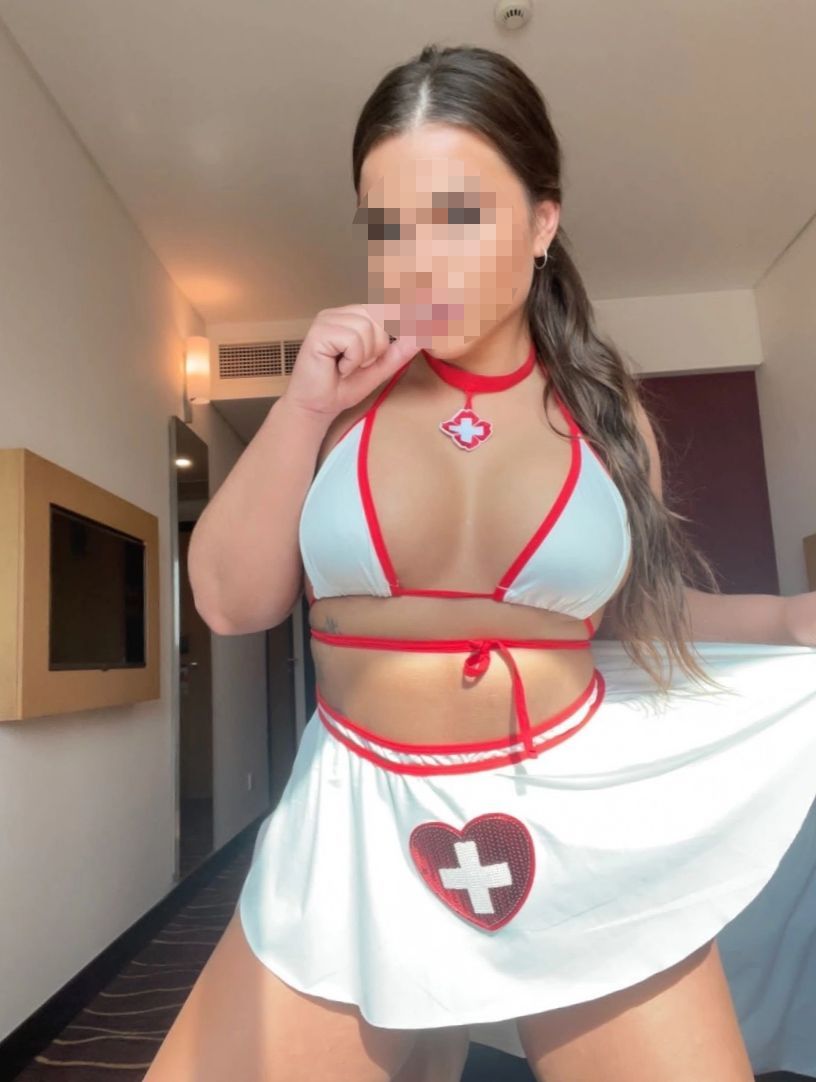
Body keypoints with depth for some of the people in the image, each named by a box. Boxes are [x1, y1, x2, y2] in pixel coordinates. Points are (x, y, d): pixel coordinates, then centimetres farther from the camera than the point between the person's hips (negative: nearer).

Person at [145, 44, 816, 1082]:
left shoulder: (604, 407, 0)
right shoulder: (339, 388, -1)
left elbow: (632, 606, 11)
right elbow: (231, 602, -6)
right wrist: (301, 411, -14)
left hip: (587, 821, 1)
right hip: (364, 828, 1)